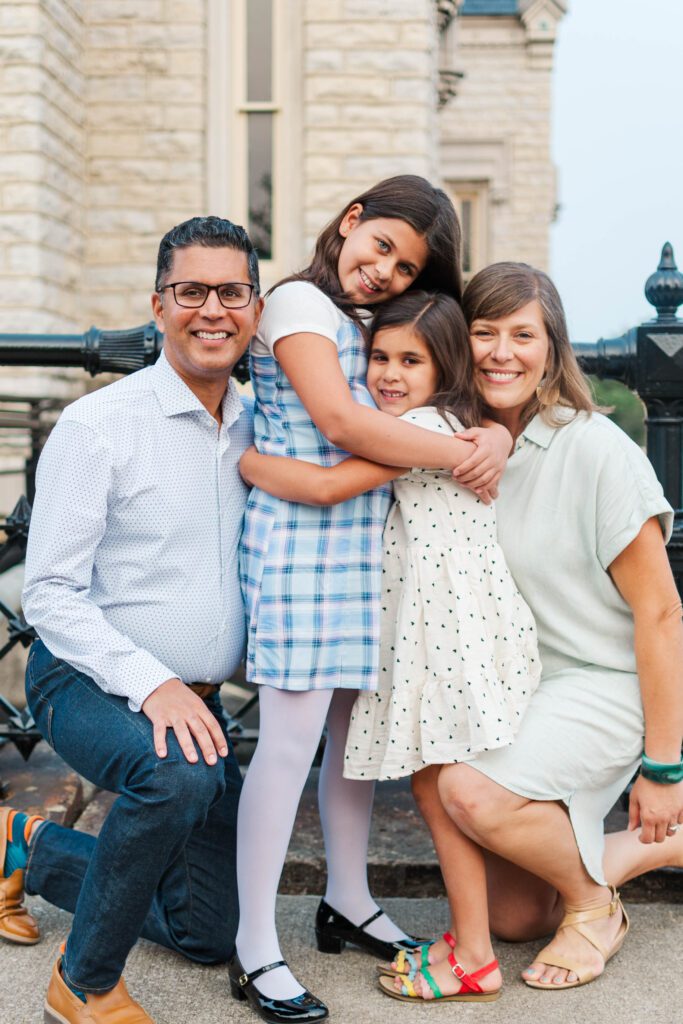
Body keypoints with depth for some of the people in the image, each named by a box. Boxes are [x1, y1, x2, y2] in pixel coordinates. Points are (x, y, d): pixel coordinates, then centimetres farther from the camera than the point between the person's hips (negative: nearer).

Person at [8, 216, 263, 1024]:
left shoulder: (258, 430, 3)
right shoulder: (98, 426, -15)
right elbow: (50, 593, -17)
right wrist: (150, 684, -26)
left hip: (197, 698, 6)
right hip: (91, 681, -6)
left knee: (210, 933, 10)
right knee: (177, 776, -39)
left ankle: (40, 847, 32)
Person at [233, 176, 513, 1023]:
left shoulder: (375, 324, 20)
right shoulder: (299, 301, -4)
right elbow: (340, 421, -15)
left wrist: (498, 433, -8)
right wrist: (462, 456, -10)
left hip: (366, 541, 8)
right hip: (301, 538, -8)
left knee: (356, 727, 13)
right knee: (292, 737, -8)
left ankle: (348, 904, 28)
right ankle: (254, 951, -2)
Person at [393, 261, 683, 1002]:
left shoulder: (596, 449, -18)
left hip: (605, 684, -6)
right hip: (509, 689, 7)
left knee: (473, 790, -31)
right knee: (514, 918, 9)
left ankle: (593, 901, -2)